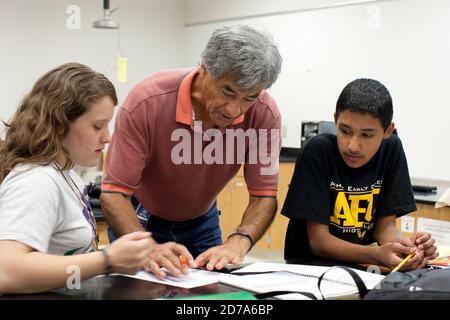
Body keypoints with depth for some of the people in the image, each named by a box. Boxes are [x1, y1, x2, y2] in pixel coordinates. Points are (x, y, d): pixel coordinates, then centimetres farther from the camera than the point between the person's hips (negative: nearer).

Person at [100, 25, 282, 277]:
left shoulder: (265, 114, -24)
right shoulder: (146, 102, -32)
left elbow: (264, 196, -20)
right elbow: (114, 193, -31)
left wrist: (239, 242, -39)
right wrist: (149, 248, -48)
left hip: (203, 221, 3)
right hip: (141, 220, -2)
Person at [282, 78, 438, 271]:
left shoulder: (391, 149, -6)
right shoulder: (317, 152, -17)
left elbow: (385, 224, -1)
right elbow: (318, 240, -17)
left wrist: (405, 247, -22)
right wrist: (377, 255, -32)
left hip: (359, 266, 4)